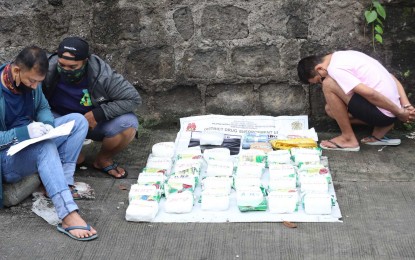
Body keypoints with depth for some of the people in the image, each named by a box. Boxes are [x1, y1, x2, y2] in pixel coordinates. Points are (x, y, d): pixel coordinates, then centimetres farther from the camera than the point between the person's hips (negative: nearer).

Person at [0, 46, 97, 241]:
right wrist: (24, 133, -32)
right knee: (45, 146, -38)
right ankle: (69, 217, -47)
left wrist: (48, 124, -11)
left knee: (78, 121, -5)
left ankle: (63, 183, -15)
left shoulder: (31, 81, -4)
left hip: (31, 143, 8)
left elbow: (43, 108, 12)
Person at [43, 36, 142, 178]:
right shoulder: (48, 70, -23)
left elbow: (134, 98, -21)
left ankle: (103, 160, 3)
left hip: (95, 123, 0)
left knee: (128, 124, -29)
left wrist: (99, 113, -26)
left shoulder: (102, 75, -26)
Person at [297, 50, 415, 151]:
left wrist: (399, 112, -13)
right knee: (331, 108, 18)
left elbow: (369, 93, -24)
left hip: (383, 112, -9)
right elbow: (392, 78, 14)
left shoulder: (335, 69, -13)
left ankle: (348, 138, -1)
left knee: (329, 84, -10)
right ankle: (381, 129, 11)